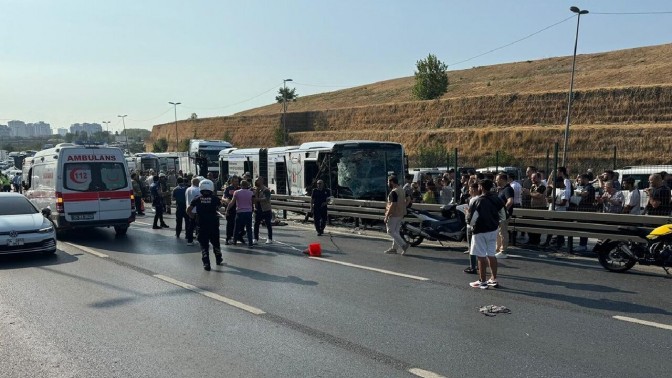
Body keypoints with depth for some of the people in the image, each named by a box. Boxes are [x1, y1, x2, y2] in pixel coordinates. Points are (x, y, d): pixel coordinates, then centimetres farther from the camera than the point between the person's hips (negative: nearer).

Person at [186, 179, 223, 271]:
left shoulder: (197, 199, -3)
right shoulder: (215, 198, -5)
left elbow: (188, 210, -4)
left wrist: (192, 217, 13)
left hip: (202, 225, -1)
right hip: (214, 224, 1)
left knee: (204, 244, 5)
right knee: (215, 243, 19)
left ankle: (206, 263, 0)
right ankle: (218, 259, 35)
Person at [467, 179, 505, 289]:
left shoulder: (478, 201, -18)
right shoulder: (497, 199, 1)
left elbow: (471, 219, -15)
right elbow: (502, 216, 10)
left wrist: (469, 221, 5)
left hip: (480, 231, -6)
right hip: (493, 230, 7)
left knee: (481, 256, 1)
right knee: (491, 255, 16)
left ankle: (482, 281, 6)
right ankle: (494, 279, 21)